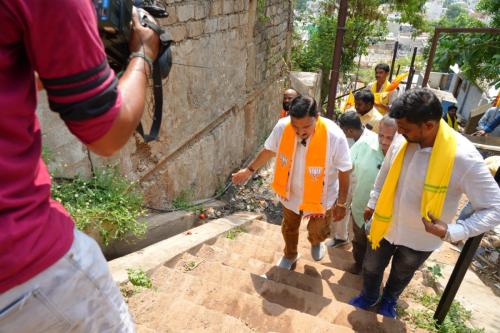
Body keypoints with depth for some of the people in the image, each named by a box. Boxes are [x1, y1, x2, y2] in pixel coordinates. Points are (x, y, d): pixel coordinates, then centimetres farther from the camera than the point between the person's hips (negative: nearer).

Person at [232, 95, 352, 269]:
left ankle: (316, 242, 58)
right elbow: (269, 151, -4)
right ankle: (290, 255, 59)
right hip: (291, 193, 3)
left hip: (321, 197, -2)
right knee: (289, 227, 26)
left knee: (317, 232, 17)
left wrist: (341, 204, -8)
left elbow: (344, 173, -17)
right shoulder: (282, 127, -25)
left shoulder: (335, 137, -32)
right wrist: (249, 170, 7)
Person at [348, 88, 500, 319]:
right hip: (386, 225, 2)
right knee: (371, 267, 22)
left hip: (421, 238, -2)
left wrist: (452, 232, -33)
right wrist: (372, 203, 10)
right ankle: (369, 297, 55)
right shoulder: (402, 139, -19)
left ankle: (389, 300, 60)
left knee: (401, 274, 27)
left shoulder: (464, 157, -30)